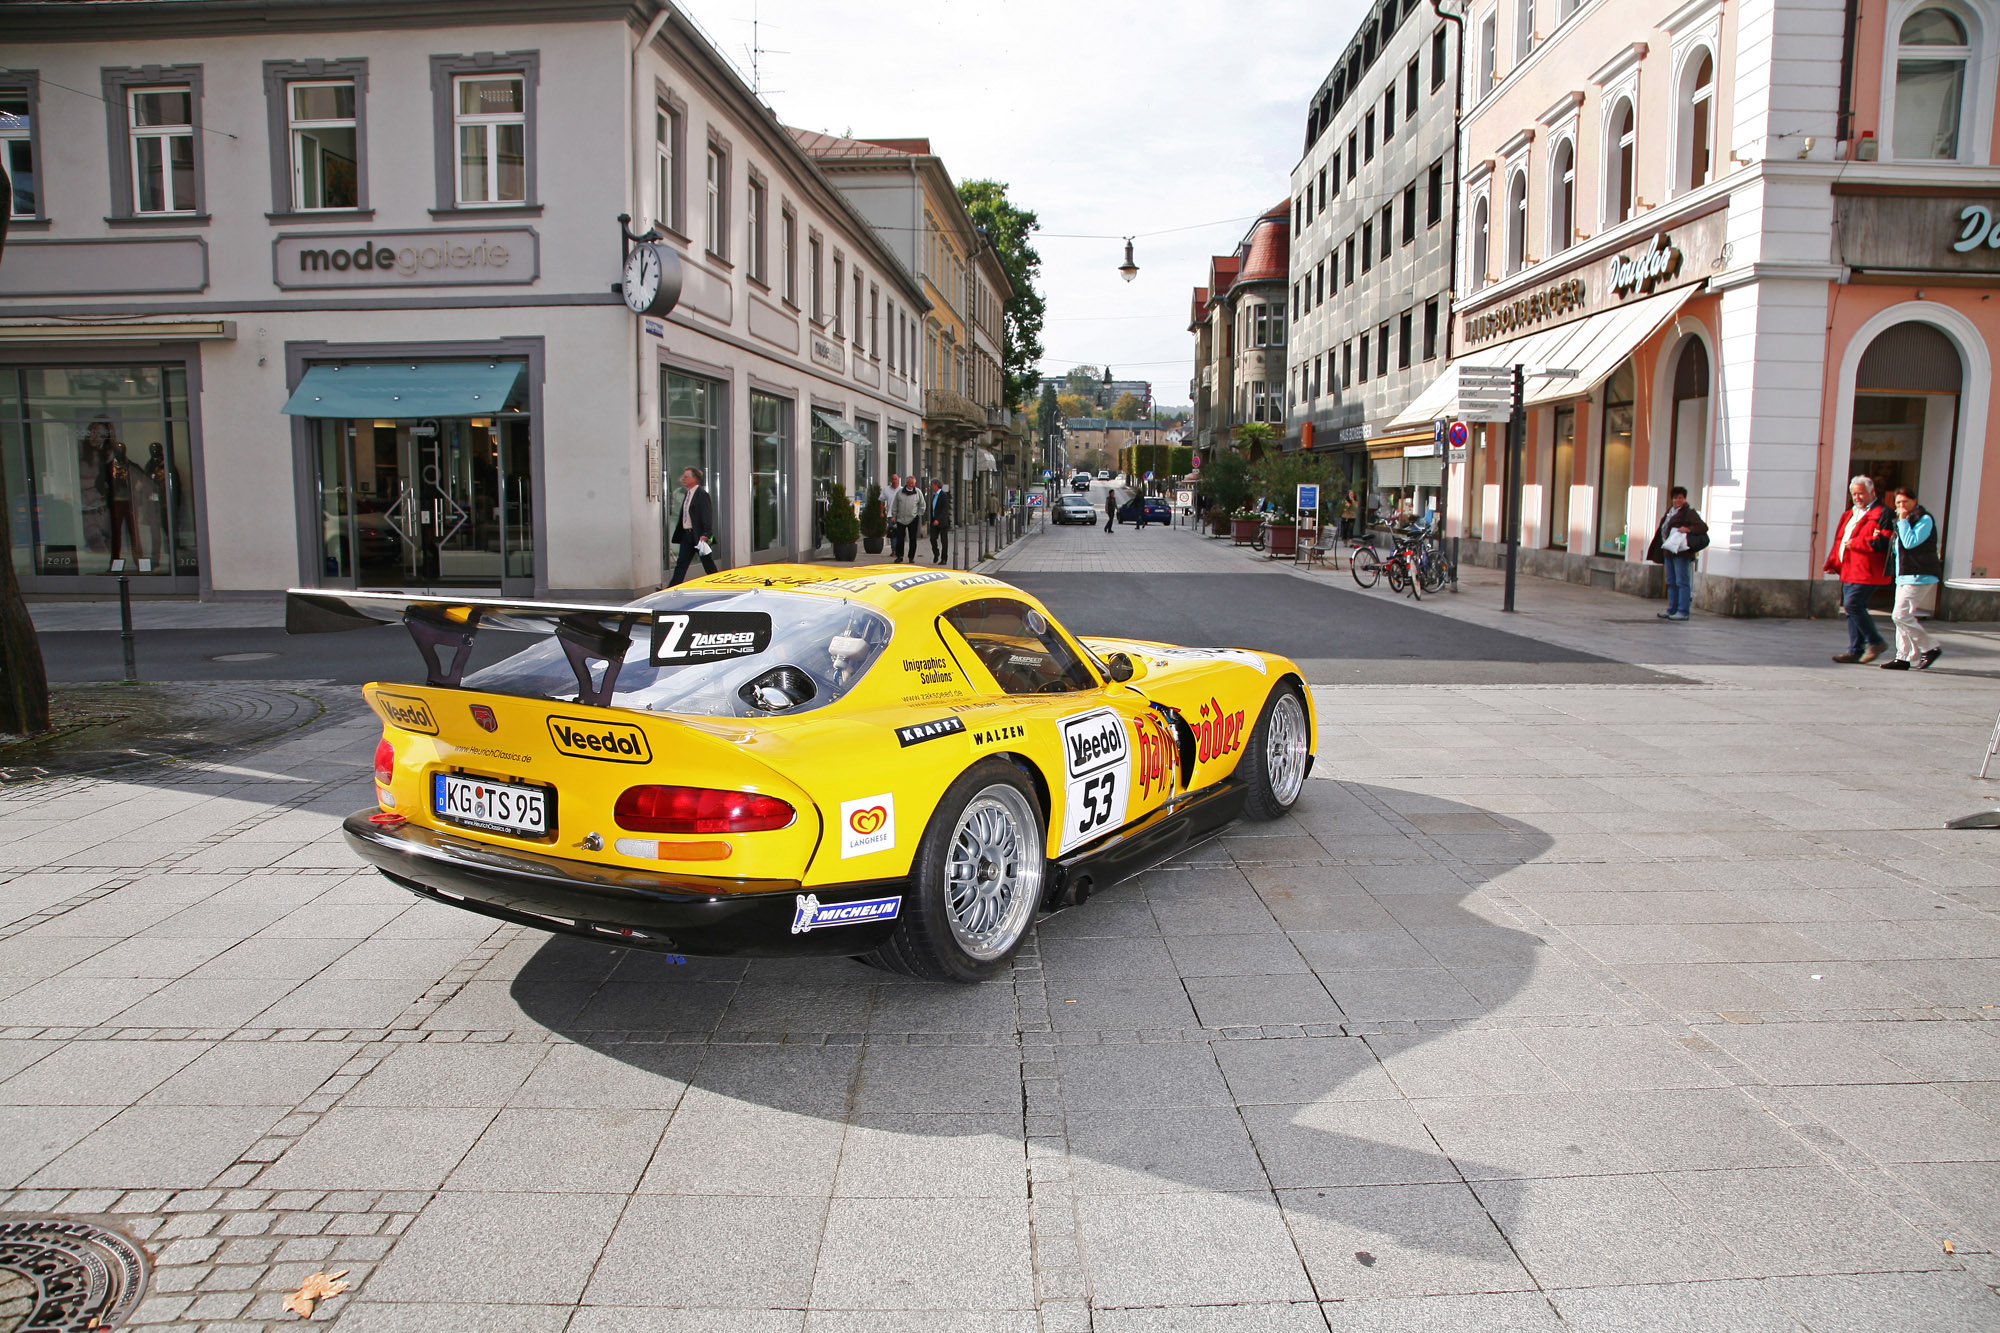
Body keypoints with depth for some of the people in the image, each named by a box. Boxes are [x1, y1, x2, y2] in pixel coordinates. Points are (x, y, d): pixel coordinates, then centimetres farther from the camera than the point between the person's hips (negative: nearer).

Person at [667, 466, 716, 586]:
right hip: (686, 534, 8)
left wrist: (706, 534, -24)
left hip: (700, 535, -8)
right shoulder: (687, 494, 14)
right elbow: (683, 516, 17)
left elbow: (707, 516, -18)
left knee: (708, 564, 5)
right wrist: (678, 534, 14)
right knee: (681, 564, 4)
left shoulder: (702, 494, -12)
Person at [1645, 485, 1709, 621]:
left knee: (1682, 582, -7)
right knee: (1671, 582, 12)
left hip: (1681, 552, -9)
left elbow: (1703, 527, -14)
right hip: (1669, 551, 9)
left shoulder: (1689, 512, -7)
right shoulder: (1670, 511, 16)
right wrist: (1658, 530, 11)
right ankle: (1672, 610, 19)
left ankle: (1683, 611, -7)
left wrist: (1688, 529, -25)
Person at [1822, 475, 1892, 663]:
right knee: (1851, 608, 8)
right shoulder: (1850, 515, 21)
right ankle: (1856, 651, 12)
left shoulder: (1881, 514, -7)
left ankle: (1875, 642, -3)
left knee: (1853, 605, -16)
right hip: (1849, 571, 9)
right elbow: (1840, 540, 25)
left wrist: (1855, 543, -16)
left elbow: (1884, 541, -18)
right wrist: (1833, 563, 15)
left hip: (1866, 572, -9)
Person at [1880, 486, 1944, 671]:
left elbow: (1910, 542, -21)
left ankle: (1931, 648, -3)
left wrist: (1903, 520, -16)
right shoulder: (1902, 520, 19)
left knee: (1901, 616, -15)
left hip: (1918, 576, -10)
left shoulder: (1925, 519, -9)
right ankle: (1904, 658, 11)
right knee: (1904, 617, 8)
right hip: (1904, 575, 10)